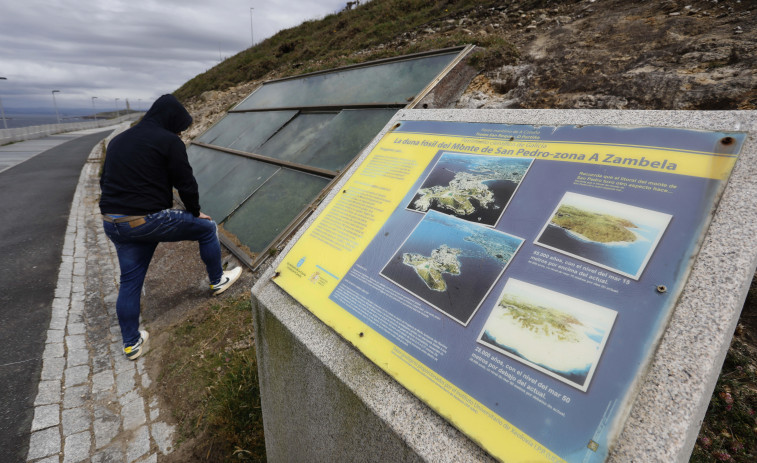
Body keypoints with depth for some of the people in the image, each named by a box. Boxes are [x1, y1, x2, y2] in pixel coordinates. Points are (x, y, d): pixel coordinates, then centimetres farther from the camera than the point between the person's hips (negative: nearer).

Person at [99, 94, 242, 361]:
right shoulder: (169, 142, -8)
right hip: (149, 220, -8)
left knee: (130, 280, 16)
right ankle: (218, 281, 30)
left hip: (112, 224, 8)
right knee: (207, 229, 14)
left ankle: (132, 343, 27)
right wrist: (195, 212, 8)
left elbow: (105, 182, 21)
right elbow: (186, 184, -8)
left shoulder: (117, 141, 17)